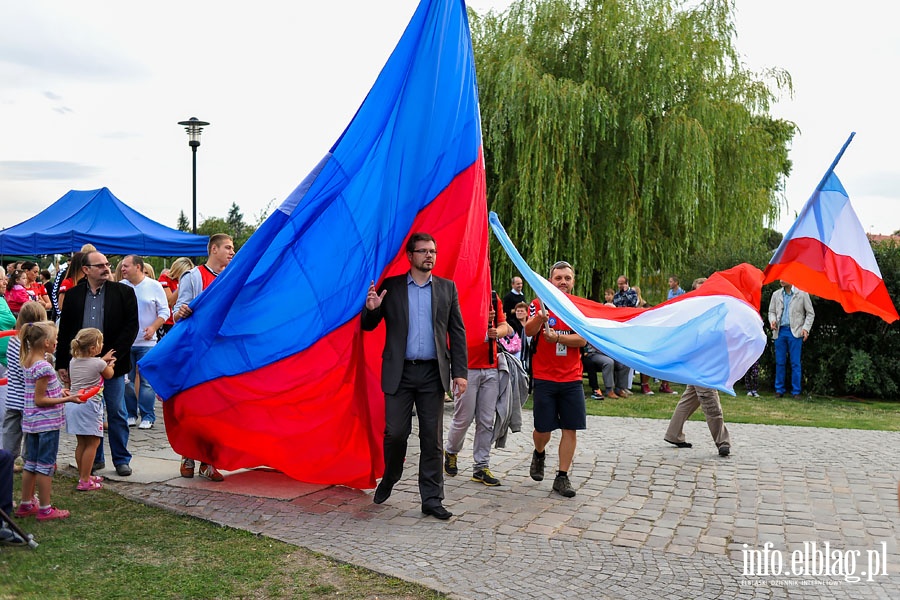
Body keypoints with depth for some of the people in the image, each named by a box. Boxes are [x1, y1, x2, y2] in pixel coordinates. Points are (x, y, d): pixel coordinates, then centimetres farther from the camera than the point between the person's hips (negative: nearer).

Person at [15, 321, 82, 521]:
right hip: (47, 423, -9)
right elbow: (39, 400, -20)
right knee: (46, 466, 1)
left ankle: (26, 504, 27)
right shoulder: (44, 367, -21)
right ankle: (45, 509, 9)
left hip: (32, 422, 9)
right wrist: (67, 399, -18)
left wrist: (58, 392, 11)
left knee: (31, 464, 17)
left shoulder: (28, 361, 6)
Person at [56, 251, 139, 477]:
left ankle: (121, 459, 13)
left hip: (113, 364, -2)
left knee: (116, 413, 3)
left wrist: (113, 355, -12)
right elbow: (64, 331, 9)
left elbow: (131, 327, -5)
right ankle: (94, 458, 22)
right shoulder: (73, 295, 7)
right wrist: (62, 363, 3)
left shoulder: (123, 292, -1)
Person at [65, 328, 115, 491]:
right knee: (93, 442, -2)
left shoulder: (73, 361, 8)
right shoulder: (99, 364, -10)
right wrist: (110, 365, 31)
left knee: (81, 442, 16)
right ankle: (85, 481, -3)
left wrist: (103, 360, 32)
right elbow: (109, 375, 11)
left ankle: (83, 476, 25)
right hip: (90, 405, -8)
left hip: (73, 403, 8)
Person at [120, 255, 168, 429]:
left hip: (147, 343, -2)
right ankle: (130, 414, 19)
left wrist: (153, 327, -13)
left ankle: (147, 416, 6)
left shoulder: (154, 286, 0)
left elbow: (164, 311, 1)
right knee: (127, 380, 7)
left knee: (147, 381, -2)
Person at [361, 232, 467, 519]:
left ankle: (432, 499, 13)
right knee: (395, 432, -1)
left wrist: (460, 372, 0)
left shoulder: (447, 288, 9)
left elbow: (457, 332, 8)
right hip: (399, 372, -1)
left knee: (432, 438, 4)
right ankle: (389, 478, 28)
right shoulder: (391, 286, 6)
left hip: (433, 373, 1)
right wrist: (371, 309, -15)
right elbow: (369, 326, 9)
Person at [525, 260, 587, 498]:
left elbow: (582, 340, -7)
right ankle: (539, 454, 36)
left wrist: (557, 337, -20)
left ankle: (562, 477, 11)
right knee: (543, 429, 3)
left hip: (572, 378, 2)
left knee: (570, 429, 0)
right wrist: (540, 317, -37)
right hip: (544, 378, -2)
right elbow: (529, 331, -18)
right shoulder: (539, 304, -1)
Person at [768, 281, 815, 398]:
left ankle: (796, 391, 3)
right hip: (780, 331, 3)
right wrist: (772, 320, -5)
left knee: (795, 363, -2)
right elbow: (771, 311, 17)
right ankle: (779, 390, 10)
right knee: (780, 362, 4)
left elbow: (810, 313, 5)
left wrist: (806, 328, -7)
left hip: (795, 331, -3)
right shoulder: (776, 294, 11)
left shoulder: (802, 294, 2)